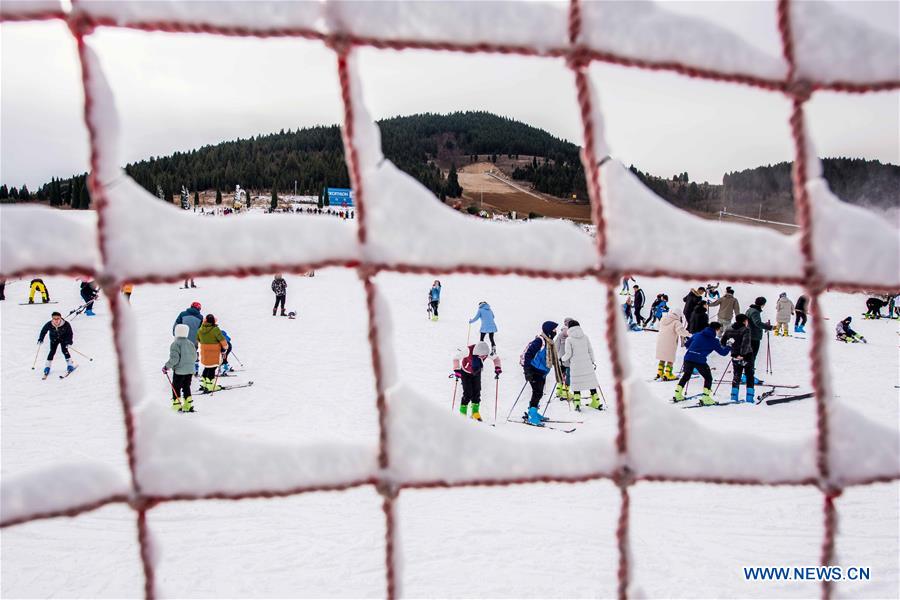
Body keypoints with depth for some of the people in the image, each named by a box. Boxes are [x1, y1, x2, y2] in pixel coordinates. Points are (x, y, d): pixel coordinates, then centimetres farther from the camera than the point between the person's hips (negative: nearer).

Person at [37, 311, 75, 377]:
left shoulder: (66, 324, -30)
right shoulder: (49, 325, -27)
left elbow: (70, 333, -17)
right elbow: (43, 331, -9)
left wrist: (69, 342, -26)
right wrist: (40, 339, -17)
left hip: (63, 339, -1)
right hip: (54, 339, 1)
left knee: (64, 350, -13)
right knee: (52, 352, -6)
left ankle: (70, 365, 1)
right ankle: (47, 367, 7)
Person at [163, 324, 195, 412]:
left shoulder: (175, 344, -12)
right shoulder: (190, 343, 7)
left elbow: (174, 358, -19)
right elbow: (195, 357, 12)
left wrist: (166, 366, -8)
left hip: (179, 370, -6)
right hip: (190, 370, 6)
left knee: (176, 388, 4)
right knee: (186, 387, 16)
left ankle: (177, 405, 1)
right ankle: (188, 405, 13)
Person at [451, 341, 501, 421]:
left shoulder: (487, 351, -26)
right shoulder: (469, 351, -37)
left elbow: (496, 358, -6)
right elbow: (456, 358, -25)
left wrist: (497, 368, -18)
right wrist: (457, 370, -28)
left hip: (476, 373, 3)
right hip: (465, 372, -3)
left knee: (477, 393, -4)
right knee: (468, 393, -10)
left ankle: (475, 413, 10)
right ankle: (463, 413, 6)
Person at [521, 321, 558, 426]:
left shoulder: (549, 342, 11)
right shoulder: (539, 341, -19)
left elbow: (552, 358, 23)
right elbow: (527, 354, -23)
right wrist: (527, 371, -26)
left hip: (542, 372, 9)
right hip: (535, 371, -9)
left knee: (539, 393, 15)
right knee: (537, 393, -12)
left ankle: (532, 412, 28)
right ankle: (532, 417, -10)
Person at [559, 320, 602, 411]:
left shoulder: (569, 339, -7)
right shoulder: (585, 337, 3)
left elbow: (568, 354, -8)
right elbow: (590, 350, 8)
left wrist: (562, 358, 11)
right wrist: (593, 361, 20)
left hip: (575, 365, -3)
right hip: (587, 364, 3)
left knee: (576, 384, 6)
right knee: (591, 382, 10)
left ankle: (577, 403, -1)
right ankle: (596, 402, 15)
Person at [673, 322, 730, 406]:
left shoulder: (697, 335, 17)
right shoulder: (714, 341, 5)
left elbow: (687, 345, 23)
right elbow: (723, 352, 11)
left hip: (688, 358, 5)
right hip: (700, 361, -5)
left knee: (686, 375, 24)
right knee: (708, 378, 14)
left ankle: (677, 395, 27)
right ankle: (706, 398, 6)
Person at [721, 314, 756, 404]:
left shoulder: (729, 330, 4)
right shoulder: (746, 329, -11)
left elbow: (723, 342, 8)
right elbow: (746, 342, -24)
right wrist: (742, 354, -27)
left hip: (735, 357, 4)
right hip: (746, 356, -4)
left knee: (736, 376, 14)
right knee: (750, 377, 8)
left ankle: (734, 396, 7)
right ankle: (749, 397, 3)